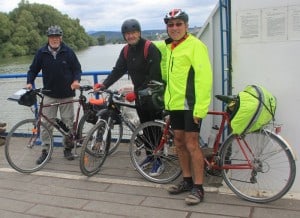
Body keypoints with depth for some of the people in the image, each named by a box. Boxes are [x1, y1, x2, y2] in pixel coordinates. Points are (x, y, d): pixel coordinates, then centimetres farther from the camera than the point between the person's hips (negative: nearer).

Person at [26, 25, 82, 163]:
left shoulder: (68, 52, -3)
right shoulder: (41, 53, 0)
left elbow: (77, 69, 2)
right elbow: (33, 69, 8)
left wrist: (76, 80, -17)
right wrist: (29, 82, -8)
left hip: (66, 94, 0)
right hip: (49, 95, 1)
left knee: (68, 123, 6)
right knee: (46, 123, 0)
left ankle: (67, 148, 21)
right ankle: (45, 150, 12)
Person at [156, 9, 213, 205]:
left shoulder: (195, 45, -11)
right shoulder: (167, 47, 14)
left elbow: (204, 77, -19)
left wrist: (200, 108, -22)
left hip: (190, 104, -8)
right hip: (175, 103, 8)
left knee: (192, 144, -5)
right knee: (179, 143, 13)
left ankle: (198, 188, 6)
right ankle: (187, 180, 27)